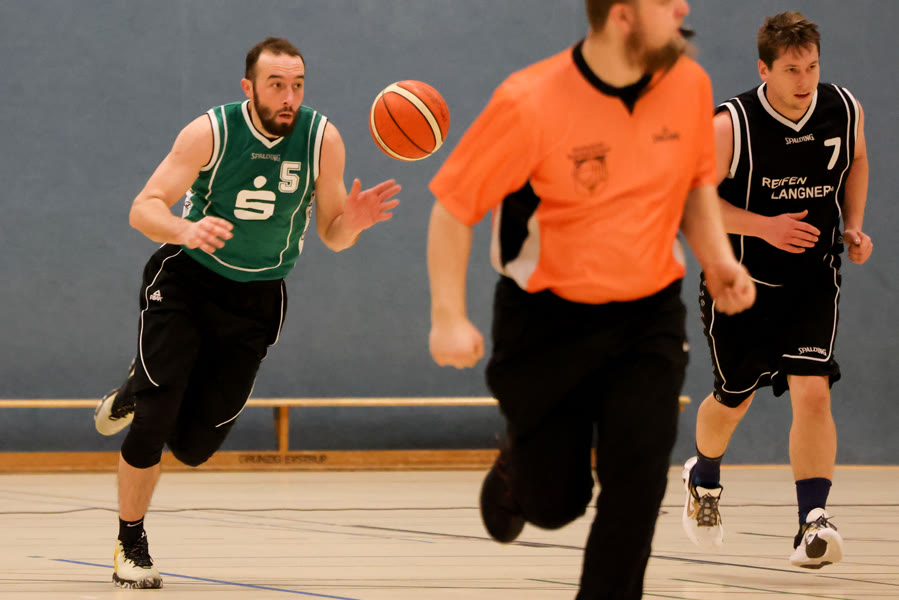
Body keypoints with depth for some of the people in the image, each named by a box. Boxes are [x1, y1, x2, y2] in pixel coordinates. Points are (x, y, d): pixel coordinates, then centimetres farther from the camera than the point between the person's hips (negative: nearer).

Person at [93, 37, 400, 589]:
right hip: (187, 279, -3)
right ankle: (131, 544, 4)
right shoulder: (212, 133, -19)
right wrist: (185, 230, -44)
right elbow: (143, 209, -22)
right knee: (154, 422, -16)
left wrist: (352, 222, -32)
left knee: (195, 444, 1)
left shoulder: (322, 139, -14)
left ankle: (138, 392, 35)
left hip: (258, 296, 3)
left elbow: (332, 236, -8)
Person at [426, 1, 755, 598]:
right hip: (548, 320, -3)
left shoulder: (689, 84, -8)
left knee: (639, 470, -18)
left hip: (650, 315, 3)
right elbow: (453, 206, -12)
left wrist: (717, 257, -3)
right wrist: (449, 318, -18)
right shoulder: (531, 103, -21)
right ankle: (515, 465, 42)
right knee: (554, 503, 5)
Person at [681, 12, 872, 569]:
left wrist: (854, 227, 0)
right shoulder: (731, 127, -21)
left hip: (814, 278, 2)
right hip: (742, 279, -1)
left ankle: (814, 523, -15)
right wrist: (765, 226, -24)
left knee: (812, 391, -17)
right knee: (733, 399, 14)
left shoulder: (846, 110, -8)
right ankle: (704, 479, 46)